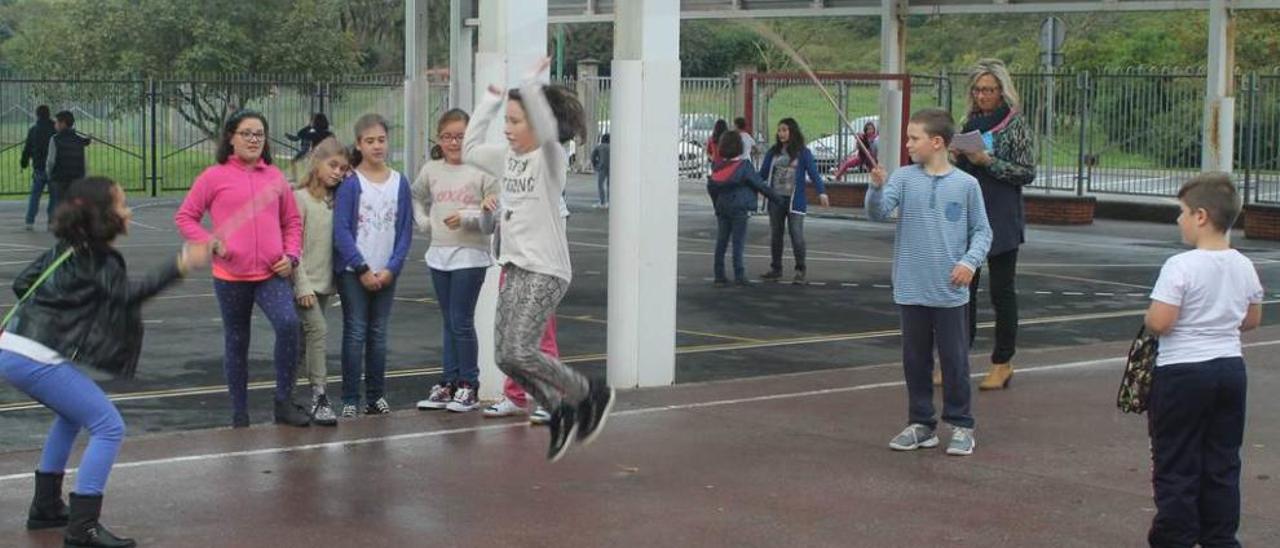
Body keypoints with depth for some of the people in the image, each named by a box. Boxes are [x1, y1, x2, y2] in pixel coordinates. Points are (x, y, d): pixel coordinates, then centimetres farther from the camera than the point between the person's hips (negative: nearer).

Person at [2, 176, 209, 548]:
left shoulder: (68, 249, 16)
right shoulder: (97, 259, -10)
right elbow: (127, 294, -27)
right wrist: (179, 267, -33)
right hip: (36, 359, -10)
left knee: (72, 415, 31)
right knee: (108, 428, -8)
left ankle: (45, 507, 34)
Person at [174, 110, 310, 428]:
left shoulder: (275, 177, 8)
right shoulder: (215, 177, -1)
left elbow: (292, 221, 16)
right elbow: (184, 217, 2)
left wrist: (291, 255, 1)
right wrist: (210, 243, -11)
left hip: (272, 273, 1)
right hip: (231, 276, -1)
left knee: (288, 323, -23)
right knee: (236, 342, 10)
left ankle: (284, 403, -13)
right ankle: (240, 415, 23)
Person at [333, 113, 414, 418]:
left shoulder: (399, 183, 4)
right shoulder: (350, 182, -7)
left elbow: (405, 230, 4)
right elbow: (341, 231, -9)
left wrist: (391, 268, -6)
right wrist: (363, 269, -12)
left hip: (386, 273, 3)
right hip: (353, 271, -3)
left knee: (378, 334, 9)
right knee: (355, 333, -3)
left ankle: (376, 397, 16)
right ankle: (350, 400, 1)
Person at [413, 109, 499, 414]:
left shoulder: (482, 171, -8)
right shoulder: (431, 170, 7)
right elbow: (416, 197, 24)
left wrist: (467, 217, -21)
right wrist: (423, 221, 8)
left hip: (471, 255, -5)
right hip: (439, 254, 5)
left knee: (462, 322, -5)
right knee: (449, 323, 12)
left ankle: (469, 386, 4)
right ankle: (449, 384, 19)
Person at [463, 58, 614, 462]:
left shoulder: (550, 158, -10)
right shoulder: (508, 158, 12)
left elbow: (548, 130, -31)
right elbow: (470, 149, 24)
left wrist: (531, 84, -29)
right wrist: (491, 101, 19)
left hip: (546, 272, -8)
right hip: (515, 269, 8)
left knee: (518, 352, -15)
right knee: (507, 358, 4)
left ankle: (591, 394, 3)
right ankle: (561, 412, 20)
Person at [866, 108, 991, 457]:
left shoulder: (966, 184, -2)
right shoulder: (905, 178, 0)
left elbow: (982, 231, 4)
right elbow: (878, 213, -11)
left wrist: (970, 261, -12)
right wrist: (877, 187, -29)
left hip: (950, 292, -2)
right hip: (911, 289, 2)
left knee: (954, 360, 4)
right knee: (915, 359, 11)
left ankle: (960, 426, 14)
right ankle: (921, 424, 22)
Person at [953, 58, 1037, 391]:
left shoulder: (1016, 125, -4)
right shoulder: (971, 123, 12)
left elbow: (1027, 173, -9)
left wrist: (989, 162, -17)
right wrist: (958, 156, -1)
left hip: (1002, 220, -5)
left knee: (1002, 290, 1)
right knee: (963, 286, 4)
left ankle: (1003, 363, 9)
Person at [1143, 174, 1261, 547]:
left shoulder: (1180, 266, -19)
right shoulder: (1244, 267, 2)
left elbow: (1159, 322, -22)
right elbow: (1252, 320, 12)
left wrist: (1149, 318, -2)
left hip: (1183, 372, -6)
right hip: (1231, 369, 6)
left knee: (1176, 465, 4)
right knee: (1222, 463, 14)